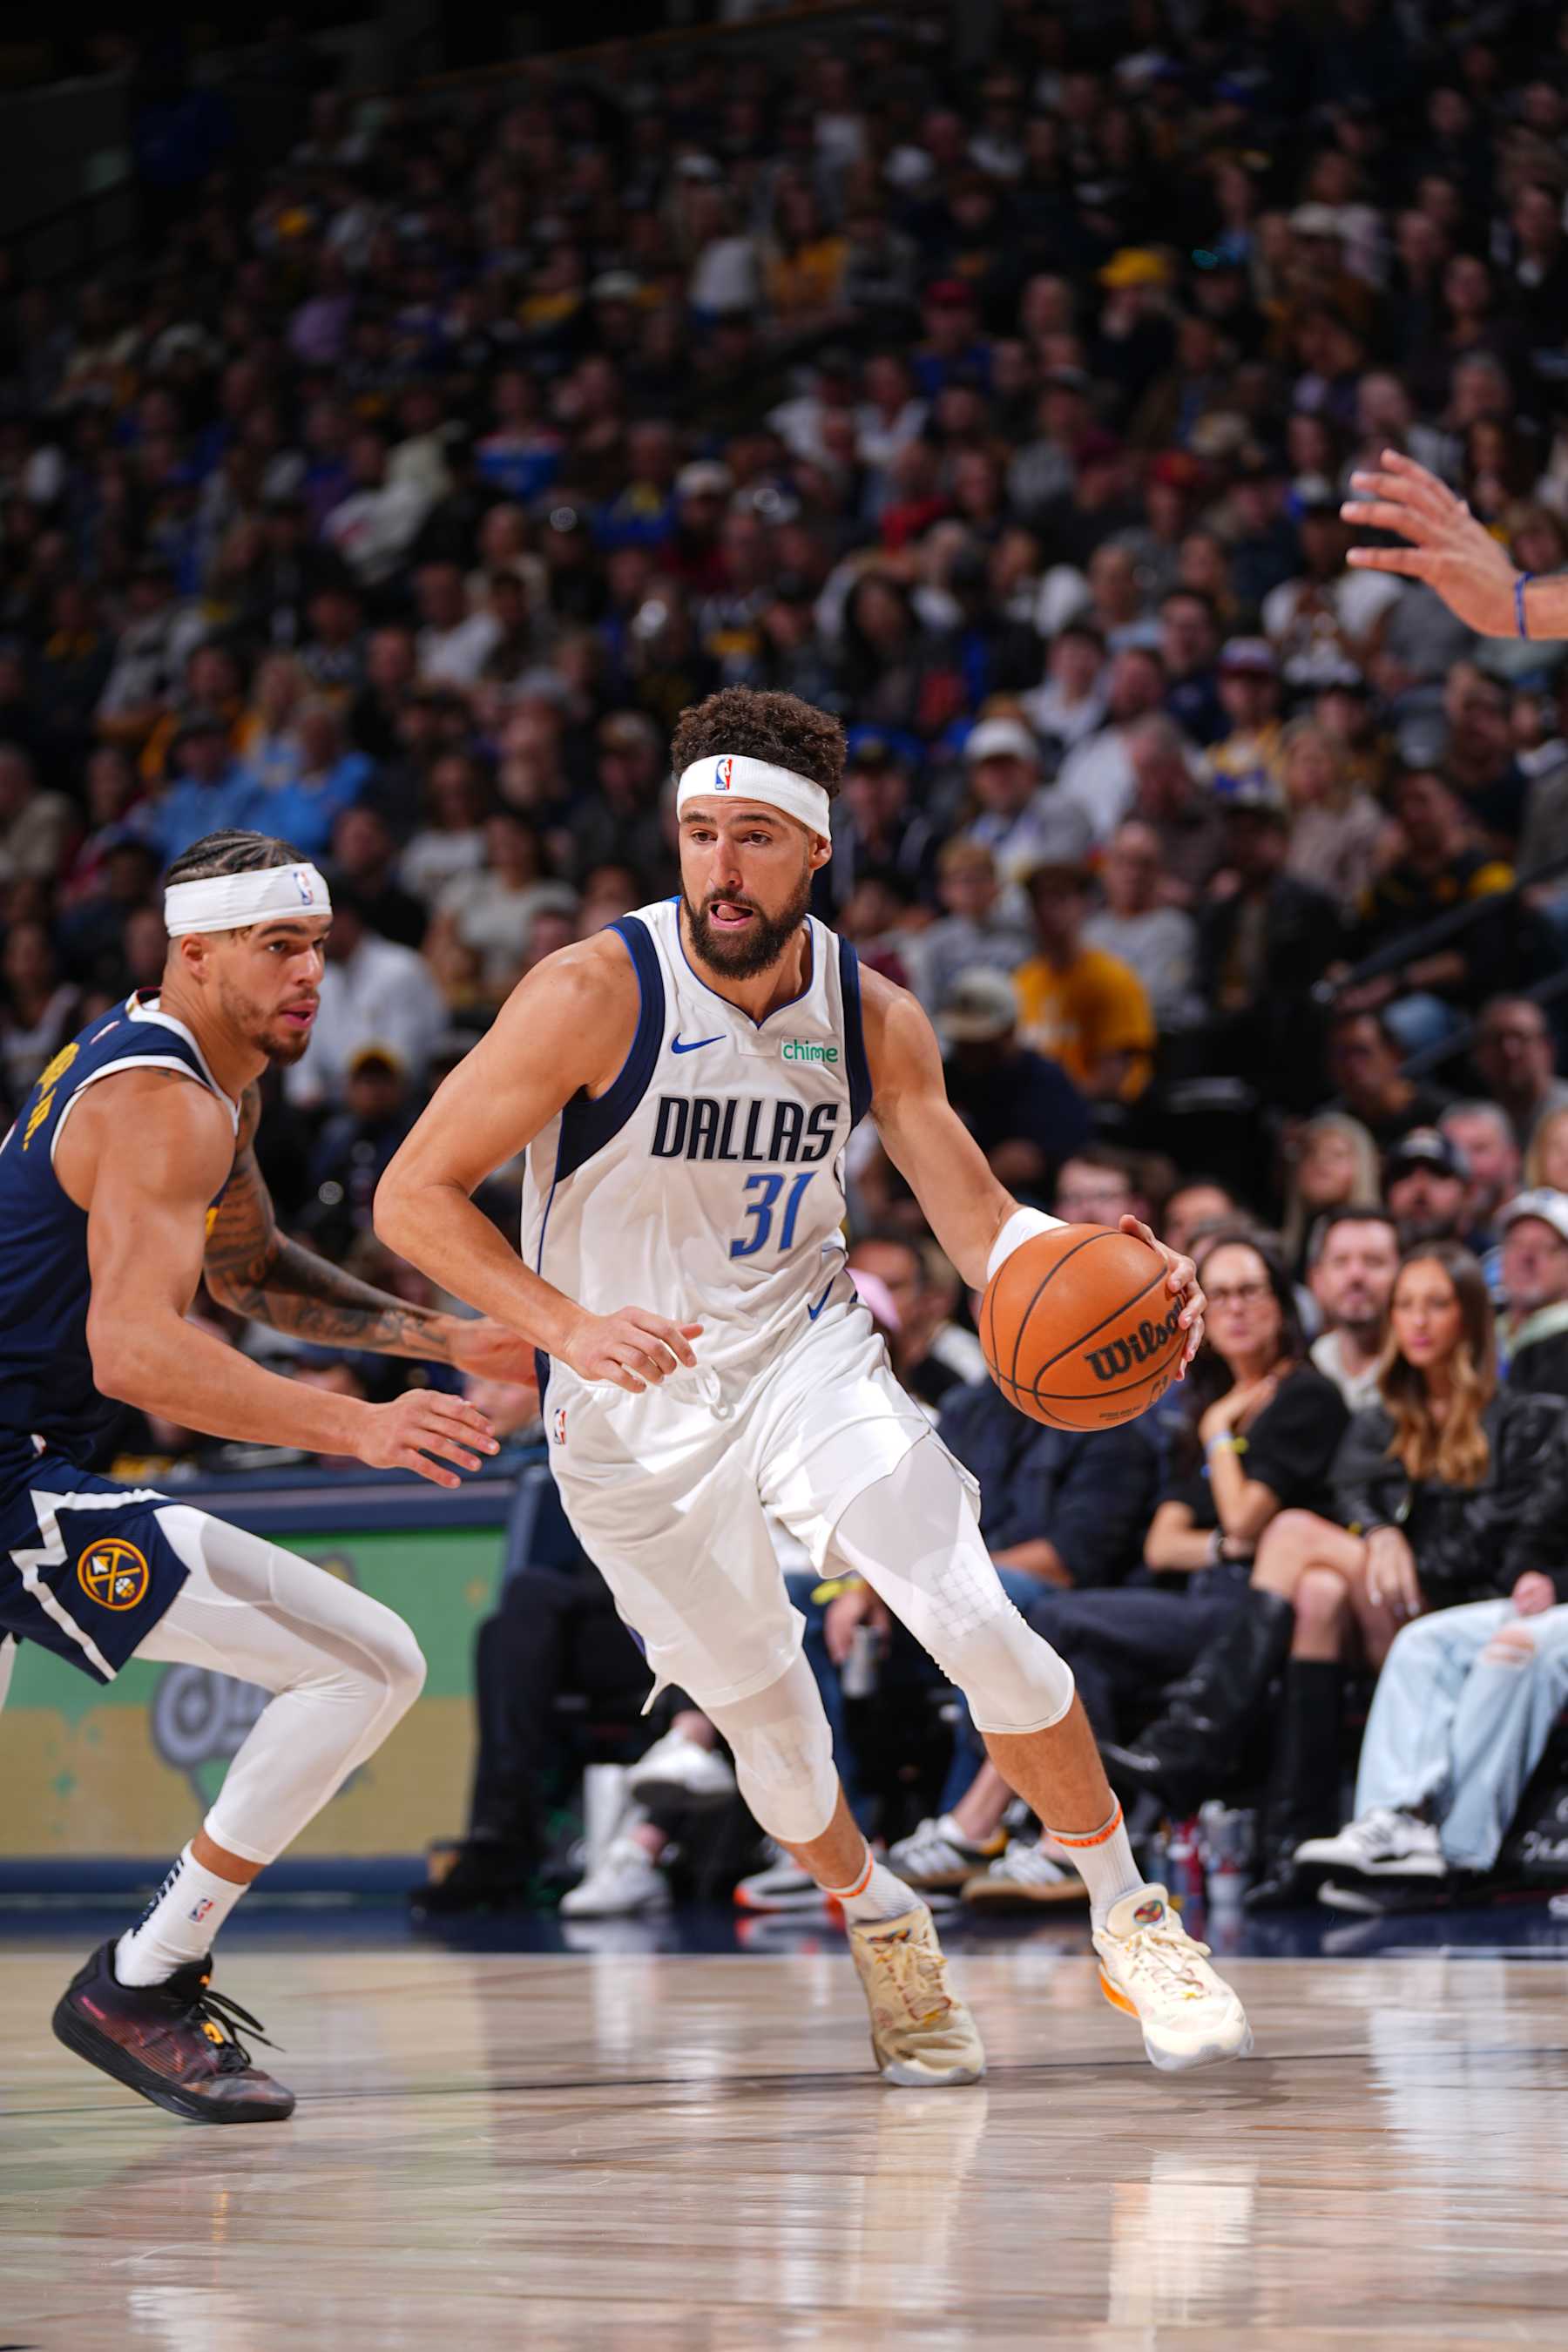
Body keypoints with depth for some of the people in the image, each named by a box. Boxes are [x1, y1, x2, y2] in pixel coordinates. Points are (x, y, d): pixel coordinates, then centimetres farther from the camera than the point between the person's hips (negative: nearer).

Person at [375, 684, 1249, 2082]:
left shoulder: (874, 1018, -7)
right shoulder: (596, 995, -21)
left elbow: (979, 1220, -2)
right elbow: (413, 1193, -19)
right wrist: (569, 1327, -32)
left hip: (805, 1350, 2)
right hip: (636, 1405, -2)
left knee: (980, 1627, -15)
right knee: (766, 1715, 6)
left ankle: (1131, 1923, 1)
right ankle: (882, 1929, 35)